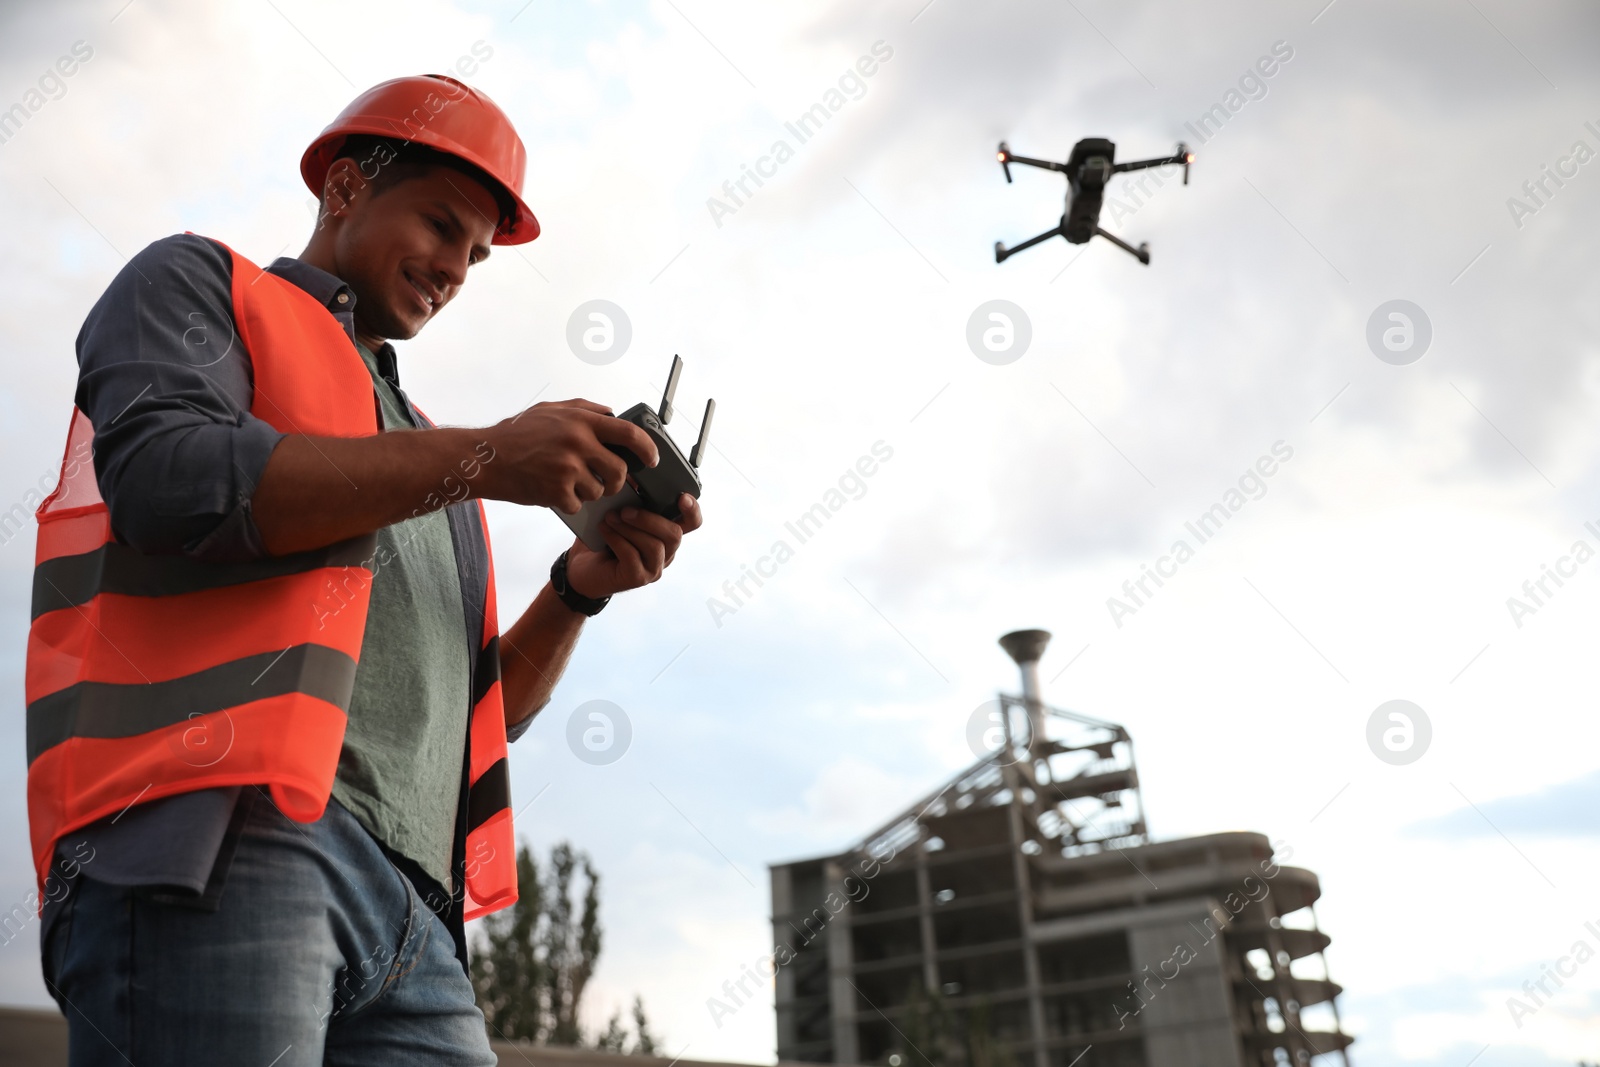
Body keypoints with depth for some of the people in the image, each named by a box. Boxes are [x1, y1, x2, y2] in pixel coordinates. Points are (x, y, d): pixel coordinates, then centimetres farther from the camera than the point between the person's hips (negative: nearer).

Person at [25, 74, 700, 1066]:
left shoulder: (411, 445, 31)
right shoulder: (196, 283, 16)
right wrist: (484, 457, -10)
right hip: (216, 834, -6)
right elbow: (166, 480, -9)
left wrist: (579, 589, 6)